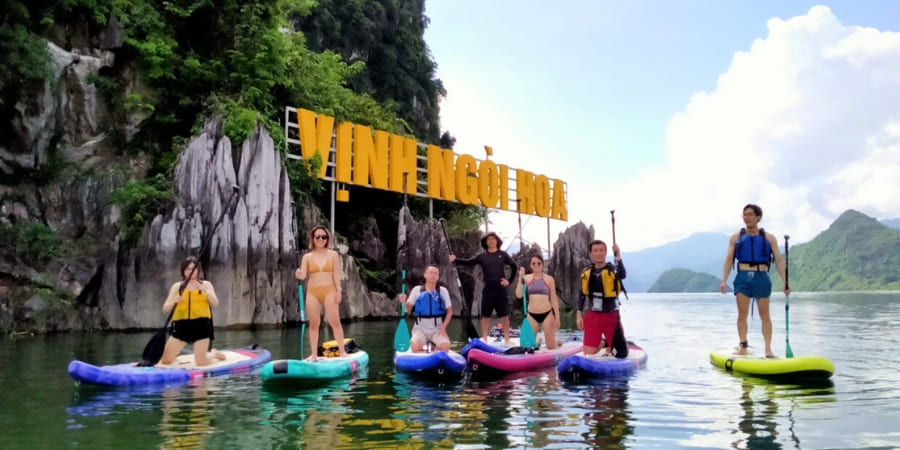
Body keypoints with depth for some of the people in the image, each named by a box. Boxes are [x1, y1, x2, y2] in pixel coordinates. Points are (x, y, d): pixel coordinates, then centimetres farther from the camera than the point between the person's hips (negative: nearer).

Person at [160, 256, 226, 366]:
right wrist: (175, 301, -18)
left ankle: (214, 353, 27)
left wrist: (204, 289, -21)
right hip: (181, 324, 2)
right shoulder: (177, 286, 8)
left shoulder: (206, 284, 7)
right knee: (165, 360, 0)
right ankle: (176, 353, 34)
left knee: (201, 363, -6)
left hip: (201, 324, -2)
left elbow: (215, 303, -7)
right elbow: (165, 309, 3)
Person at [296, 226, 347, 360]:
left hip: (329, 291, -2)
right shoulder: (307, 257, 6)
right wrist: (298, 274, -27)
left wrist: (338, 290, -6)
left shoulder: (333, 255, 5)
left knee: (334, 321, -6)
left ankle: (342, 351, 1)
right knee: (314, 324, 4)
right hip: (313, 292, 2)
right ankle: (313, 354, 11)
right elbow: (303, 275, -4)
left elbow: (336, 274, 2)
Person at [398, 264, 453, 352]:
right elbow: (408, 308, 2)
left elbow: (449, 312, 6)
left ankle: (434, 348, 6)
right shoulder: (417, 290, 2)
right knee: (415, 348, -28)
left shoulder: (443, 291, 3)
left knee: (445, 347, -26)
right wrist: (404, 301, -20)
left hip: (437, 329, 0)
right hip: (420, 329, 0)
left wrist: (443, 327, -6)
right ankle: (423, 350, 6)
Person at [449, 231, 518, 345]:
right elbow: (469, 262, -4)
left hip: (500, 288, -1)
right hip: (488, 288, 1)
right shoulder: (482, 256, 4)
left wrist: (509, 281, 0)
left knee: (504, 315, 2)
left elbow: (514, 267, 8)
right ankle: (484, 339, 13)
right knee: (485, 315, 5)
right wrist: (455, 259, -17)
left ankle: (507, 339, 9)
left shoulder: (503, 254, 4)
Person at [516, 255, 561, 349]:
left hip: (547, 313, -1)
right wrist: (520, 277, -12)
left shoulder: (549, 279, 1)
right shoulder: (527, 278, 3)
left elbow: (554, 299, 3)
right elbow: (519, 295, -7)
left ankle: (556, 340, 33)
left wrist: (557, 317, -1)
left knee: (551, 346, -1)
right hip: (532, 314, 2)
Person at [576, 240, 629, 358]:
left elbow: (622, 275, -33)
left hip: (611, 316, -3)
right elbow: (582, 295, 12)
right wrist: (579, 314, 6)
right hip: (592, 316, 3)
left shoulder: (612, 269, -9)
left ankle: (610, 345, 32)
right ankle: (603, 343, 33)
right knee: (588, 353, 2)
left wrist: (618, 257, -45)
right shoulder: (586, 273, 3)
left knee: (621, 353, -1)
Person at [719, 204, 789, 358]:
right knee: (742, 314, 0)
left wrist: (785, 282, -4)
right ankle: (742, 347, 3)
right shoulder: (736, 237, 9)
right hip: (742, 277, 1)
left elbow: (779, 260, 4)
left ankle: (768, 349, 4)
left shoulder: (769, 238, 8)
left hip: (761, 278, 0)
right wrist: (724, 280, -6)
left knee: (764, 314, 2)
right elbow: (728, 260, 4)